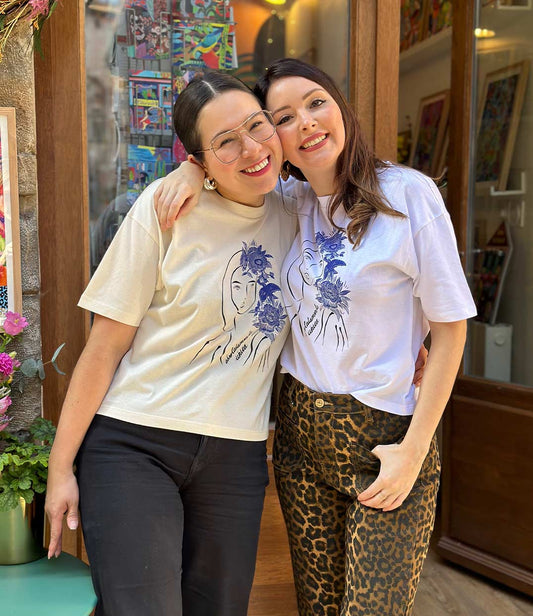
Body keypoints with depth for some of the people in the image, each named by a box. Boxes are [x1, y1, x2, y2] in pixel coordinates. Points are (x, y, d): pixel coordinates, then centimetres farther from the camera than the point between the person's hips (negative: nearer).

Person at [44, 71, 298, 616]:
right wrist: (61, 466, -7)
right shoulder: (167, 208, -9)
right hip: (134, 446, -4)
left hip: (236, 457, 5)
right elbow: (105, 346, -8)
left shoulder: (291, 216, 5)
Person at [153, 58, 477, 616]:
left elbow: (450, 328, -8)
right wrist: (193, 169, -4)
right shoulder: (291, 202, 4)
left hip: (385, 436, -4)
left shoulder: (408, 194, -10)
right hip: (301, 432, 4)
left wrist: (414, 449, -11)